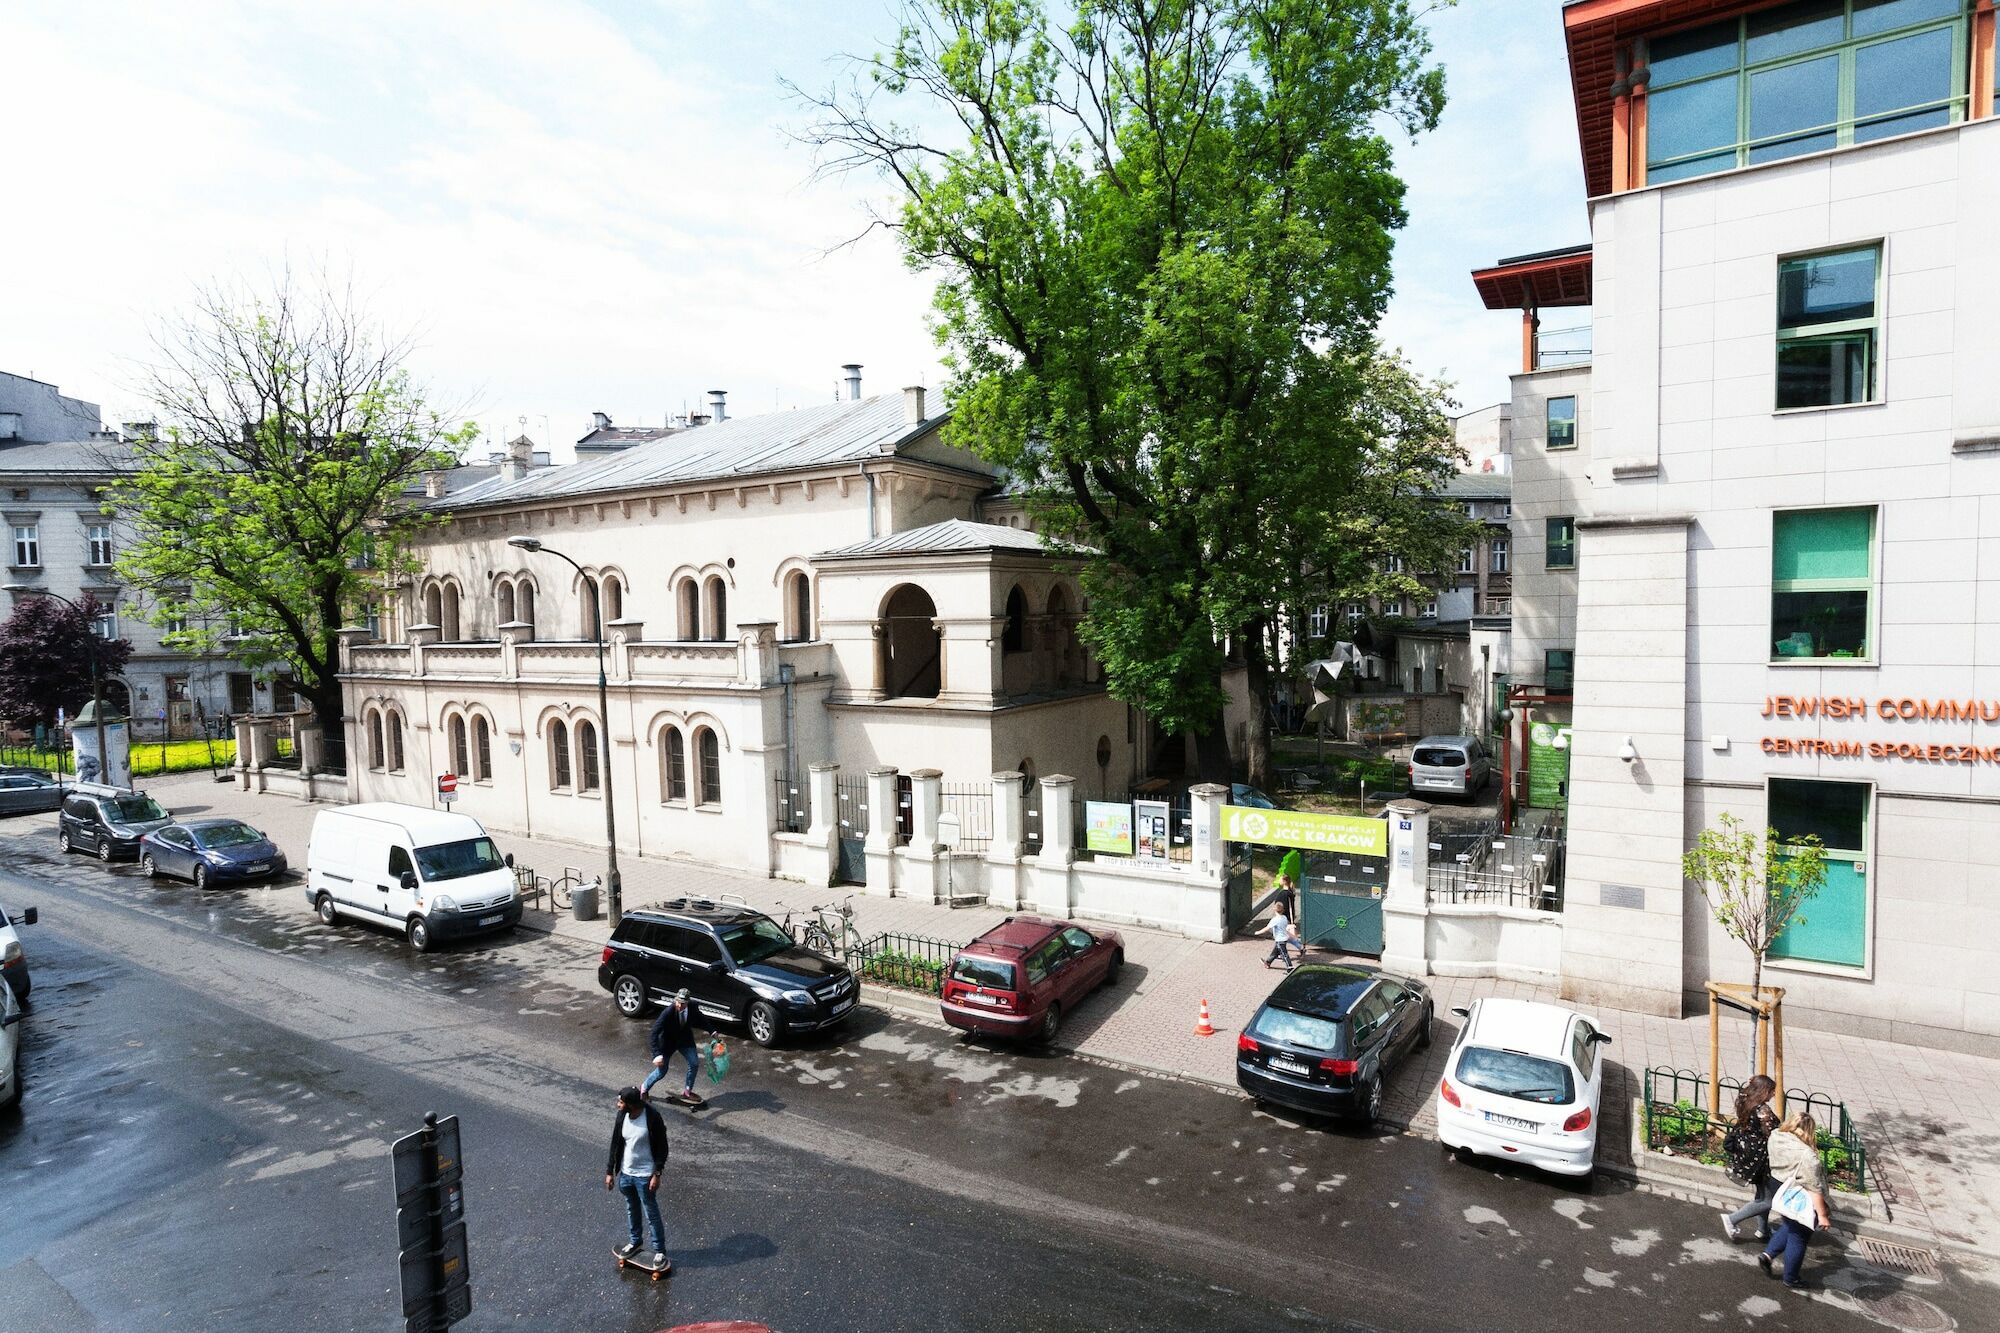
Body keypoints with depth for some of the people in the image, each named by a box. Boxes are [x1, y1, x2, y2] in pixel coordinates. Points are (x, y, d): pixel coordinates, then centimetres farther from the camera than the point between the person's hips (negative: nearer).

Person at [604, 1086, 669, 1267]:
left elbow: (662, 1148, -16)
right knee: (631, 1210, 24)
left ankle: (660, 1250, 22)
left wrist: (657, 1174, -16)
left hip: (645, 1175, -6)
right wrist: (610, 1171, 6)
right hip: (625, 1173, 6)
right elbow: (616, 1144, 4)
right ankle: (635, 1241, 46)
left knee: (651, 1214, 6)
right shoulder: (622, 1116, -8)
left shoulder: (652, 1118, -25)